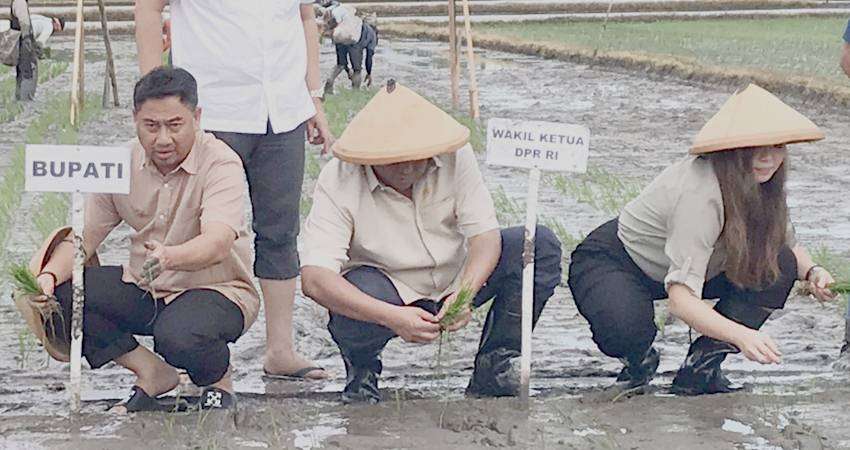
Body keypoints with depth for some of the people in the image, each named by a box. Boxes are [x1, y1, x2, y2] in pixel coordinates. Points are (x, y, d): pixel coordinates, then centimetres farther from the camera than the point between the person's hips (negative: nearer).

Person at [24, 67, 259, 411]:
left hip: (216, 289, -5)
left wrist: (170, 257, -56)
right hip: (144, 290, 6)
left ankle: (219, 381, -1)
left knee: (178, 336, -38)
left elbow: (217, 243, -34)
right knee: (59, 293, -17)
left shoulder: (221, 163, -19)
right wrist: (49, 275, -23)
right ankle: (152, 374, -1)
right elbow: (83, 237, -1)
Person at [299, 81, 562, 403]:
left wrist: (464, 294, -39)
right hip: (391, 293, -3)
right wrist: (392, 317, -45)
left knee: (542, 246, -17)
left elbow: (485, 235, -18)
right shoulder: (338, 182, -24)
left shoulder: (455, 155, -17)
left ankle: (494, 365, -4)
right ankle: (362, 368, -2)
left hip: (457, 278, 3)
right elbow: (314, 278, -33)